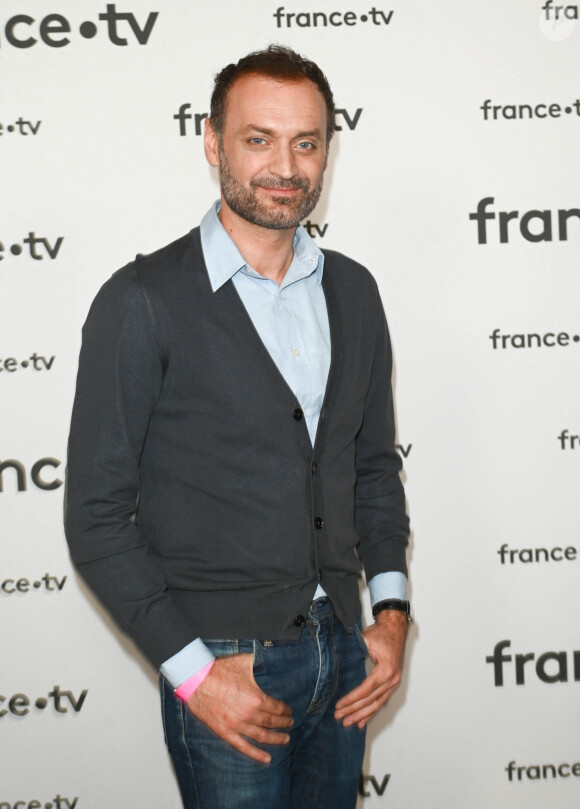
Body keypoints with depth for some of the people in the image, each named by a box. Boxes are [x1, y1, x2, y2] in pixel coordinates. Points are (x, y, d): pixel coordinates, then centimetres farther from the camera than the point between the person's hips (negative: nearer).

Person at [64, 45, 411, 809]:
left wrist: (391, 612, 3)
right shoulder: (142, 302, -13)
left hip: (342, 650, 5)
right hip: (223, 666, -5)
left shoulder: (353, 291, 5)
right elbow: (96, 516, -12)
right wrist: (192, 673, -15)